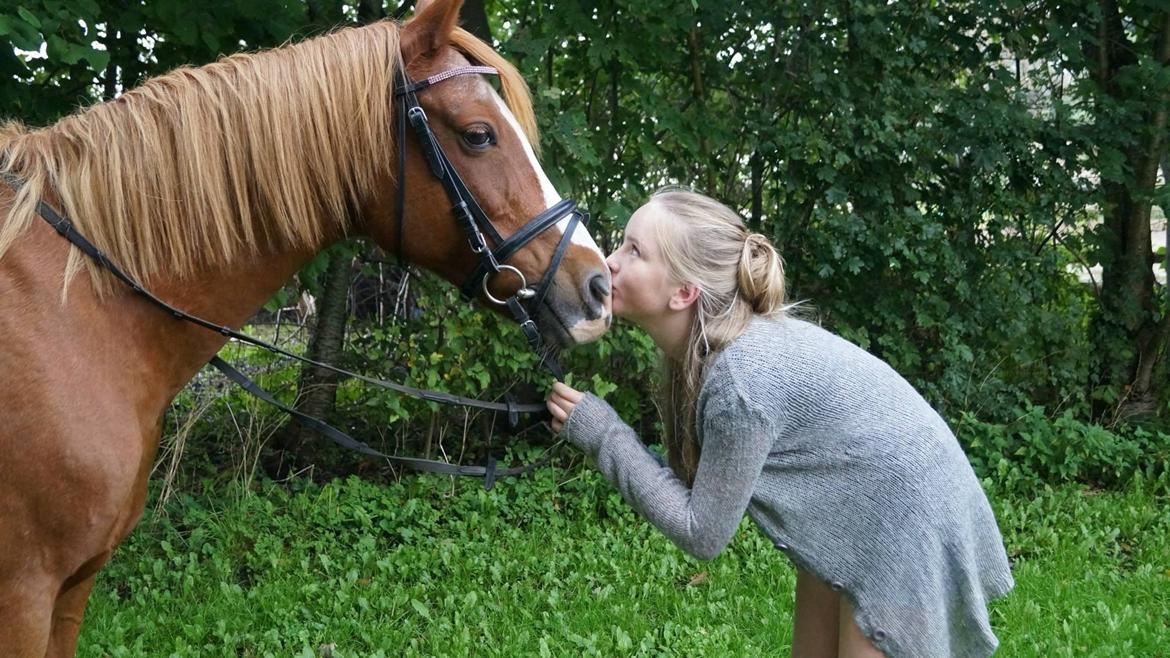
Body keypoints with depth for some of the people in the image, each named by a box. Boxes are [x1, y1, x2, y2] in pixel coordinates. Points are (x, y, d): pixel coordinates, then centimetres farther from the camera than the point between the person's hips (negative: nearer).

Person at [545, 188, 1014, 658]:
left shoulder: (741, 377, -32)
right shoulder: (699, 348, -7)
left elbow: (702, 533, -23)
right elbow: (699, 475, 1)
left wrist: (603, 435, -20)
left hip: (905, 524, -9)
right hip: (846, 517, 9)